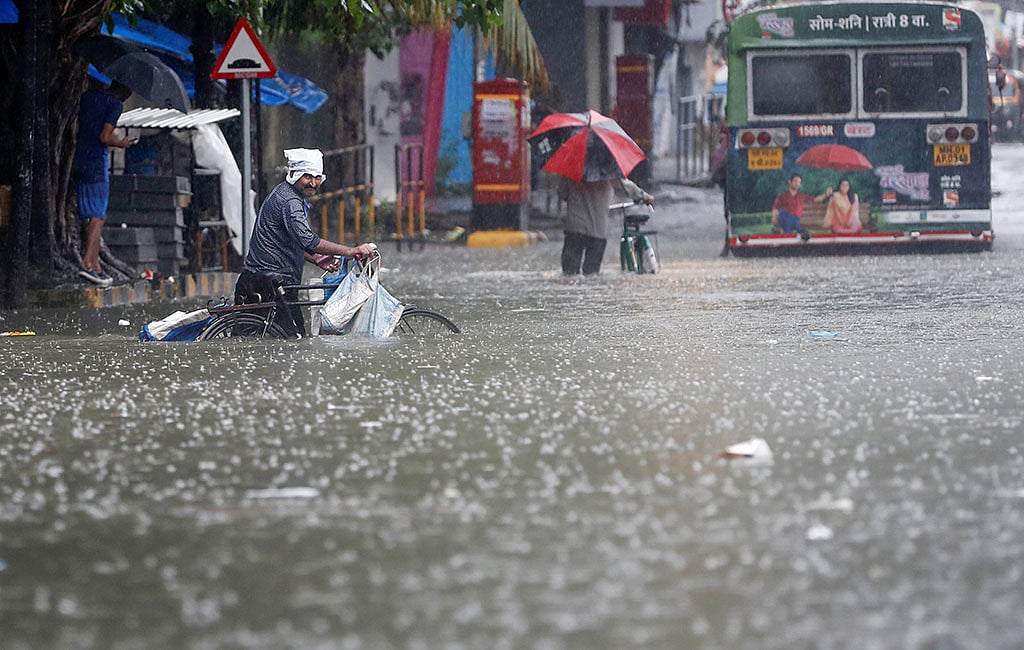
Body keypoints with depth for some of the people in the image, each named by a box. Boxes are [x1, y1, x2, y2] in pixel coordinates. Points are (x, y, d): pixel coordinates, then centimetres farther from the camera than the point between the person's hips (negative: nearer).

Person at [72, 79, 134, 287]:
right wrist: (121, 143, 2)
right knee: (97, 216, -7)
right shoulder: (115, 104, -8)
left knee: (90, 216, 14)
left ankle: (94, 264, 16)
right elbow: (105, 137, -17)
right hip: (97, 163, -7)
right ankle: (87, 263, -17)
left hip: (78, 160, 7)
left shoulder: (87, 97, 12)